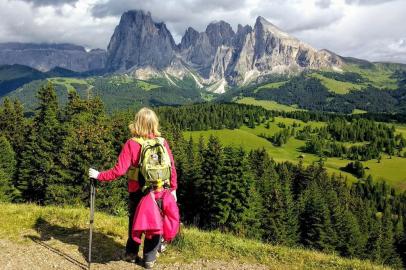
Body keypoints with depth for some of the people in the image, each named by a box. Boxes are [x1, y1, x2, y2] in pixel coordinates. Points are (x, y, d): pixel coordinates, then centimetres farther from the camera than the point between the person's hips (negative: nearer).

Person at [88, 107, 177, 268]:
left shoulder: (131, 144, -14)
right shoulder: (162, 142, -7)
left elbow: (119, 170, -18)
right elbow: (172, 167, -4)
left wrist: (99, 176, -6)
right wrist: (173, 188, 7)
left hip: (137, 192, -1)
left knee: (134, 222, 21)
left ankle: (131, 253, 34)